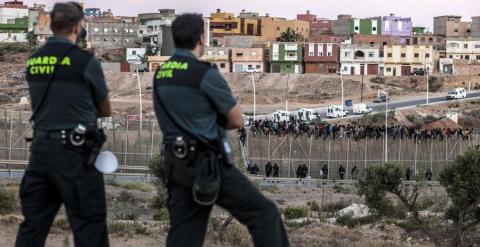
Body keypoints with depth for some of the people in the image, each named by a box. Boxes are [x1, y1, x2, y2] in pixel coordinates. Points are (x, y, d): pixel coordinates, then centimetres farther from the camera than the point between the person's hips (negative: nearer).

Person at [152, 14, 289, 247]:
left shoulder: (160, 75, 11)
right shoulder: (205, 74, -13)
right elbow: (237, 120, -6)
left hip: (175, 164, 8)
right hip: (207, 163, -8)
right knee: (264, 213, -1)